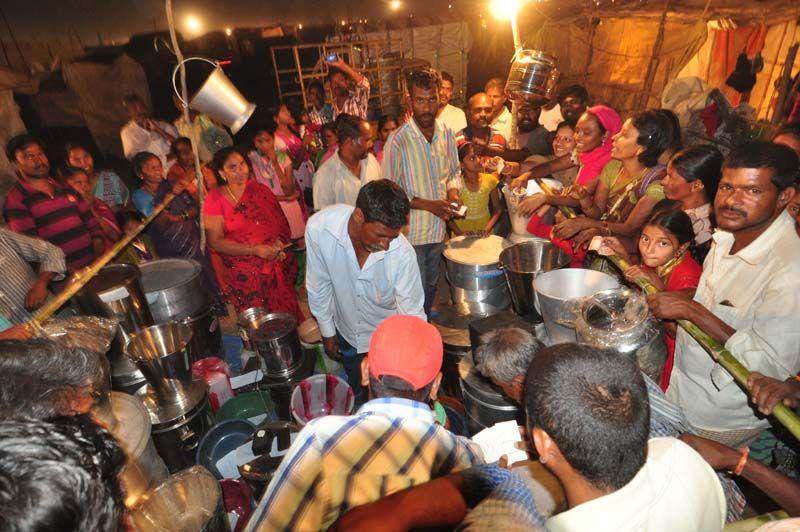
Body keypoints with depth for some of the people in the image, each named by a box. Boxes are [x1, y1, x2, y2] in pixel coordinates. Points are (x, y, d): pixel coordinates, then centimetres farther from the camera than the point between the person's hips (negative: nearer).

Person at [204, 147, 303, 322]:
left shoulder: (260, 190, 6)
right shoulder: (215, 199, -4)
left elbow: (282, 222, 9)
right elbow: (215, 241, -7)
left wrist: (279, 243, -12)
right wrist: (255, 250, -16)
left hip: (279, 266, 3)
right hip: (244, 273, -2)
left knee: (288, 316, 8)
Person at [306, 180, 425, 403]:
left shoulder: (403, 253, -34)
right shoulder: (319, 228, -29)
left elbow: (412, 315, -23)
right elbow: (319, 286, -13)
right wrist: (327, 332, -2)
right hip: (346, 332, 3)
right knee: (357, 390, 28)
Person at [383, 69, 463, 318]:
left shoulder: (446, 134, 0)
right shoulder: (398, 140, -17)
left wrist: (453, 192, -7)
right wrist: (429, 205, -21)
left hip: (438, 228, 6)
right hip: (411, 232, -5)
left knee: (431, 286, 22)